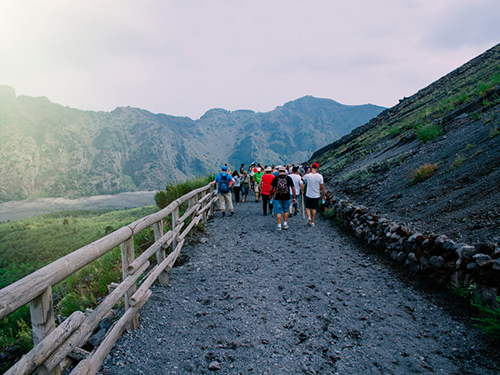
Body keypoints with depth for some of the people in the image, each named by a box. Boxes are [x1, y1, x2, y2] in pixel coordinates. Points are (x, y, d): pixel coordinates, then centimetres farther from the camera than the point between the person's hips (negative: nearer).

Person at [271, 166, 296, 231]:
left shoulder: (275, 178, -5)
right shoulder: (288, 178, -3)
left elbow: (271, 188, 0)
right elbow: (293, 188, 0)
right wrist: (294, 197, 8)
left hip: (278, 198, -1)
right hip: (286, 198, 1)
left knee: (278, 212, 5)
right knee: (286, 211, 20)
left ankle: (279, 225, 5)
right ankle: (285, 224, 23)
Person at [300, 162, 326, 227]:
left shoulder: (307, 175, -11)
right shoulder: (320, 176, -11)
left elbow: (302, 178, 12)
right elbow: (322, 187, -7)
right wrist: (324, 195, 4)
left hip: (308, 195, 0)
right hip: (316, 195, 1)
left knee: (308, 207, 15)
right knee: (314, 208, 12)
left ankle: (309, 217, -10)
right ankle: (312, 222, 15)